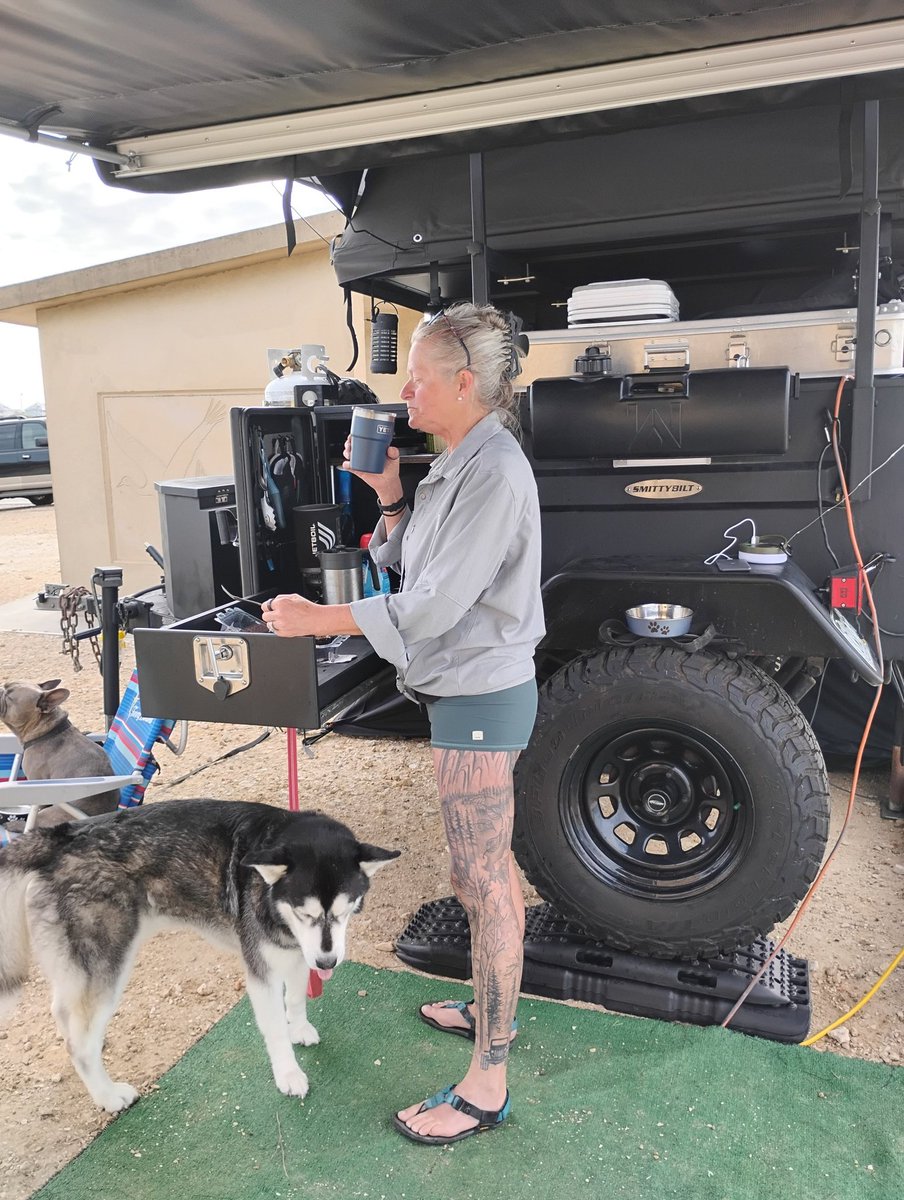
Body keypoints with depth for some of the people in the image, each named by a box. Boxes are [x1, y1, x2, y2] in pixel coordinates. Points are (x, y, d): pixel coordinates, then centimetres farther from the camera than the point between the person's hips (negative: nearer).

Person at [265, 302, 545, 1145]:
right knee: (484, 868, 21)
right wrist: (388, 496, 3)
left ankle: (485, 1086, 14)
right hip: (464, 690, 10)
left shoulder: (493, 472, -20)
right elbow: (410, 575, 13)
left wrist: (316, 620, -19)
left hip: (481, 696, -10)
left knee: (483, 879, -1)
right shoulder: (455, 464, 12)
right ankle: (491, 1009, 40)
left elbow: (433, 606, -24)